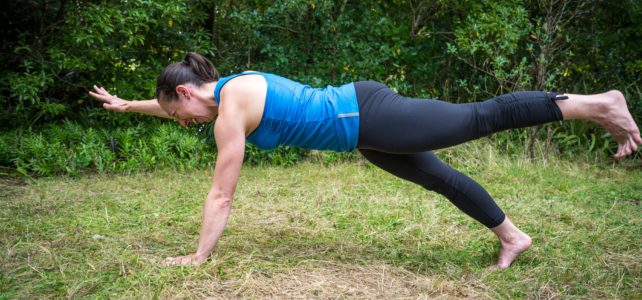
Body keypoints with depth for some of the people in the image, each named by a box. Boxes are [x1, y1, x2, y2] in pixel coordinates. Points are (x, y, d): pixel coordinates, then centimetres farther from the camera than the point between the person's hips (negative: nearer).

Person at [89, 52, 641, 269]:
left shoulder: (231, 107, -16)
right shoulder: (230, 89, 11)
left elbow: (221, 196, -13)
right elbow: (172, 106, 33)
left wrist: (198, 256, -4)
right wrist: (127, 105, 40)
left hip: (369, 117, -9)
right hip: (363, 121, 9)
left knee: (481, 117, -4)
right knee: (439, 176, 15)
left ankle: (597, 103, 5)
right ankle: (513, 236, 27)